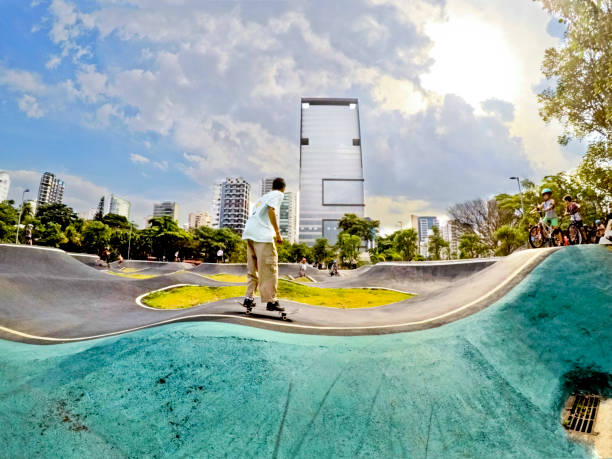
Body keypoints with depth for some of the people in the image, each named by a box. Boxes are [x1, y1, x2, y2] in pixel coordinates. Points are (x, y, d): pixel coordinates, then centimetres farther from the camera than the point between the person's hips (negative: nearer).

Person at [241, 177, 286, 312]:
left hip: (249, 232, 8)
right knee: (270, 268, -4)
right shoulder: (278, 194, 5)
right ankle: (271, 301, -3)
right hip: (262, 234, -8)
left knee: (252, 269, 13)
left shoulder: (263, 196, 28)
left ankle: (248, 298, 14)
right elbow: (271, 210, -12)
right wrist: (278, 233, -9)